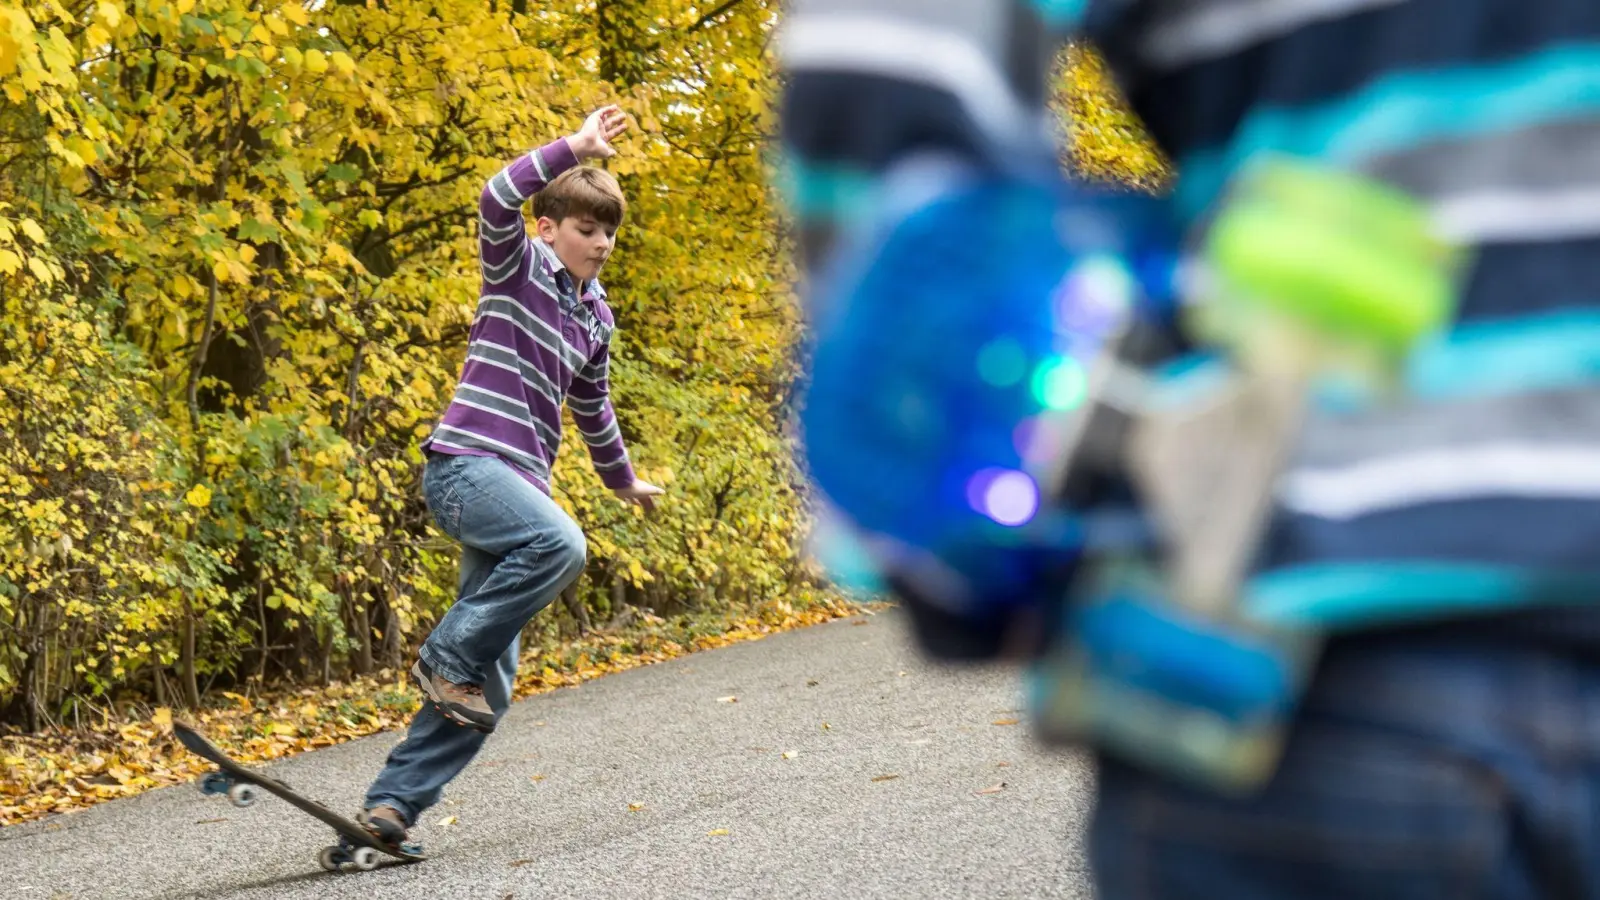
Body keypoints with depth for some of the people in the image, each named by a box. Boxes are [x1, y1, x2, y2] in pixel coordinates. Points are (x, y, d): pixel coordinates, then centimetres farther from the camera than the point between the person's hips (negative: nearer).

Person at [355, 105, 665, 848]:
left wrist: (624, 481, 47)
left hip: (518, 483, 7)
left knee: (489, 686, -1)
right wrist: (576, 147, -23)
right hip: (465, 463, -7)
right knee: (560, 543, -37)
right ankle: (448, 655, -19)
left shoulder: (593, 317, 20)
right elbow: (497, 199, -21)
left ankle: (392, 803, 4)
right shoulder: (519, 268, 1)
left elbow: (591, 409, 36)